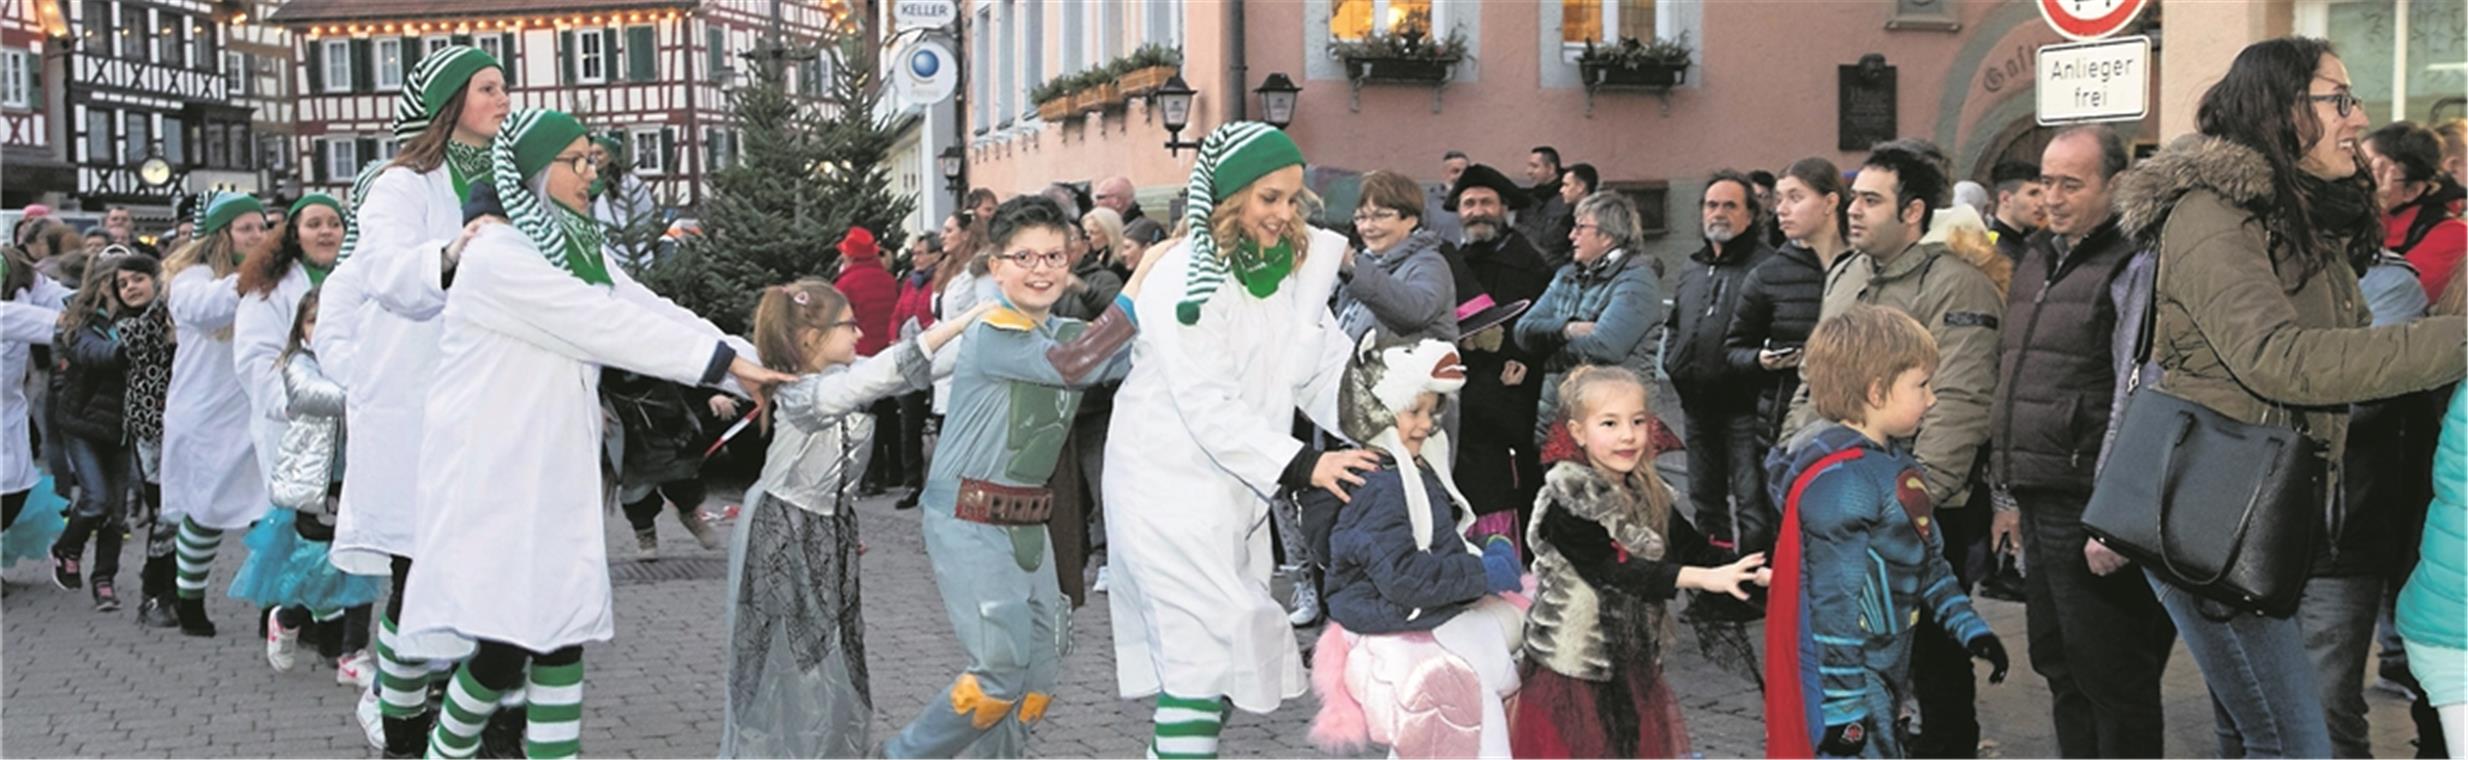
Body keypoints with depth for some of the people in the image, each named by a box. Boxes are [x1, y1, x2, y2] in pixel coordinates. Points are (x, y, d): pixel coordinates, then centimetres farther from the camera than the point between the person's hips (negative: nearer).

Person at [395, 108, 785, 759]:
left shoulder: (579, 249, 12)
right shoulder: (496, 254, -14)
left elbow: (653, 312, 6)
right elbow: (606, 325, -20)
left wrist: (753, 368, -4)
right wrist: (727, 362, -19)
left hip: (556, 469, 8)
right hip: (493, 471, -8)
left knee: (561, 632, 4)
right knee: (504, 642, -8)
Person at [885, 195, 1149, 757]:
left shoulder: (1070, 335, 10)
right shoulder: (994, 333, -15)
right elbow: (1071, 366, -29)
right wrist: (1139, 284, -30)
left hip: (1026, 522, 8)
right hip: (969, 522, -8)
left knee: (1041, 673, 7)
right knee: (1002, 671, -12)